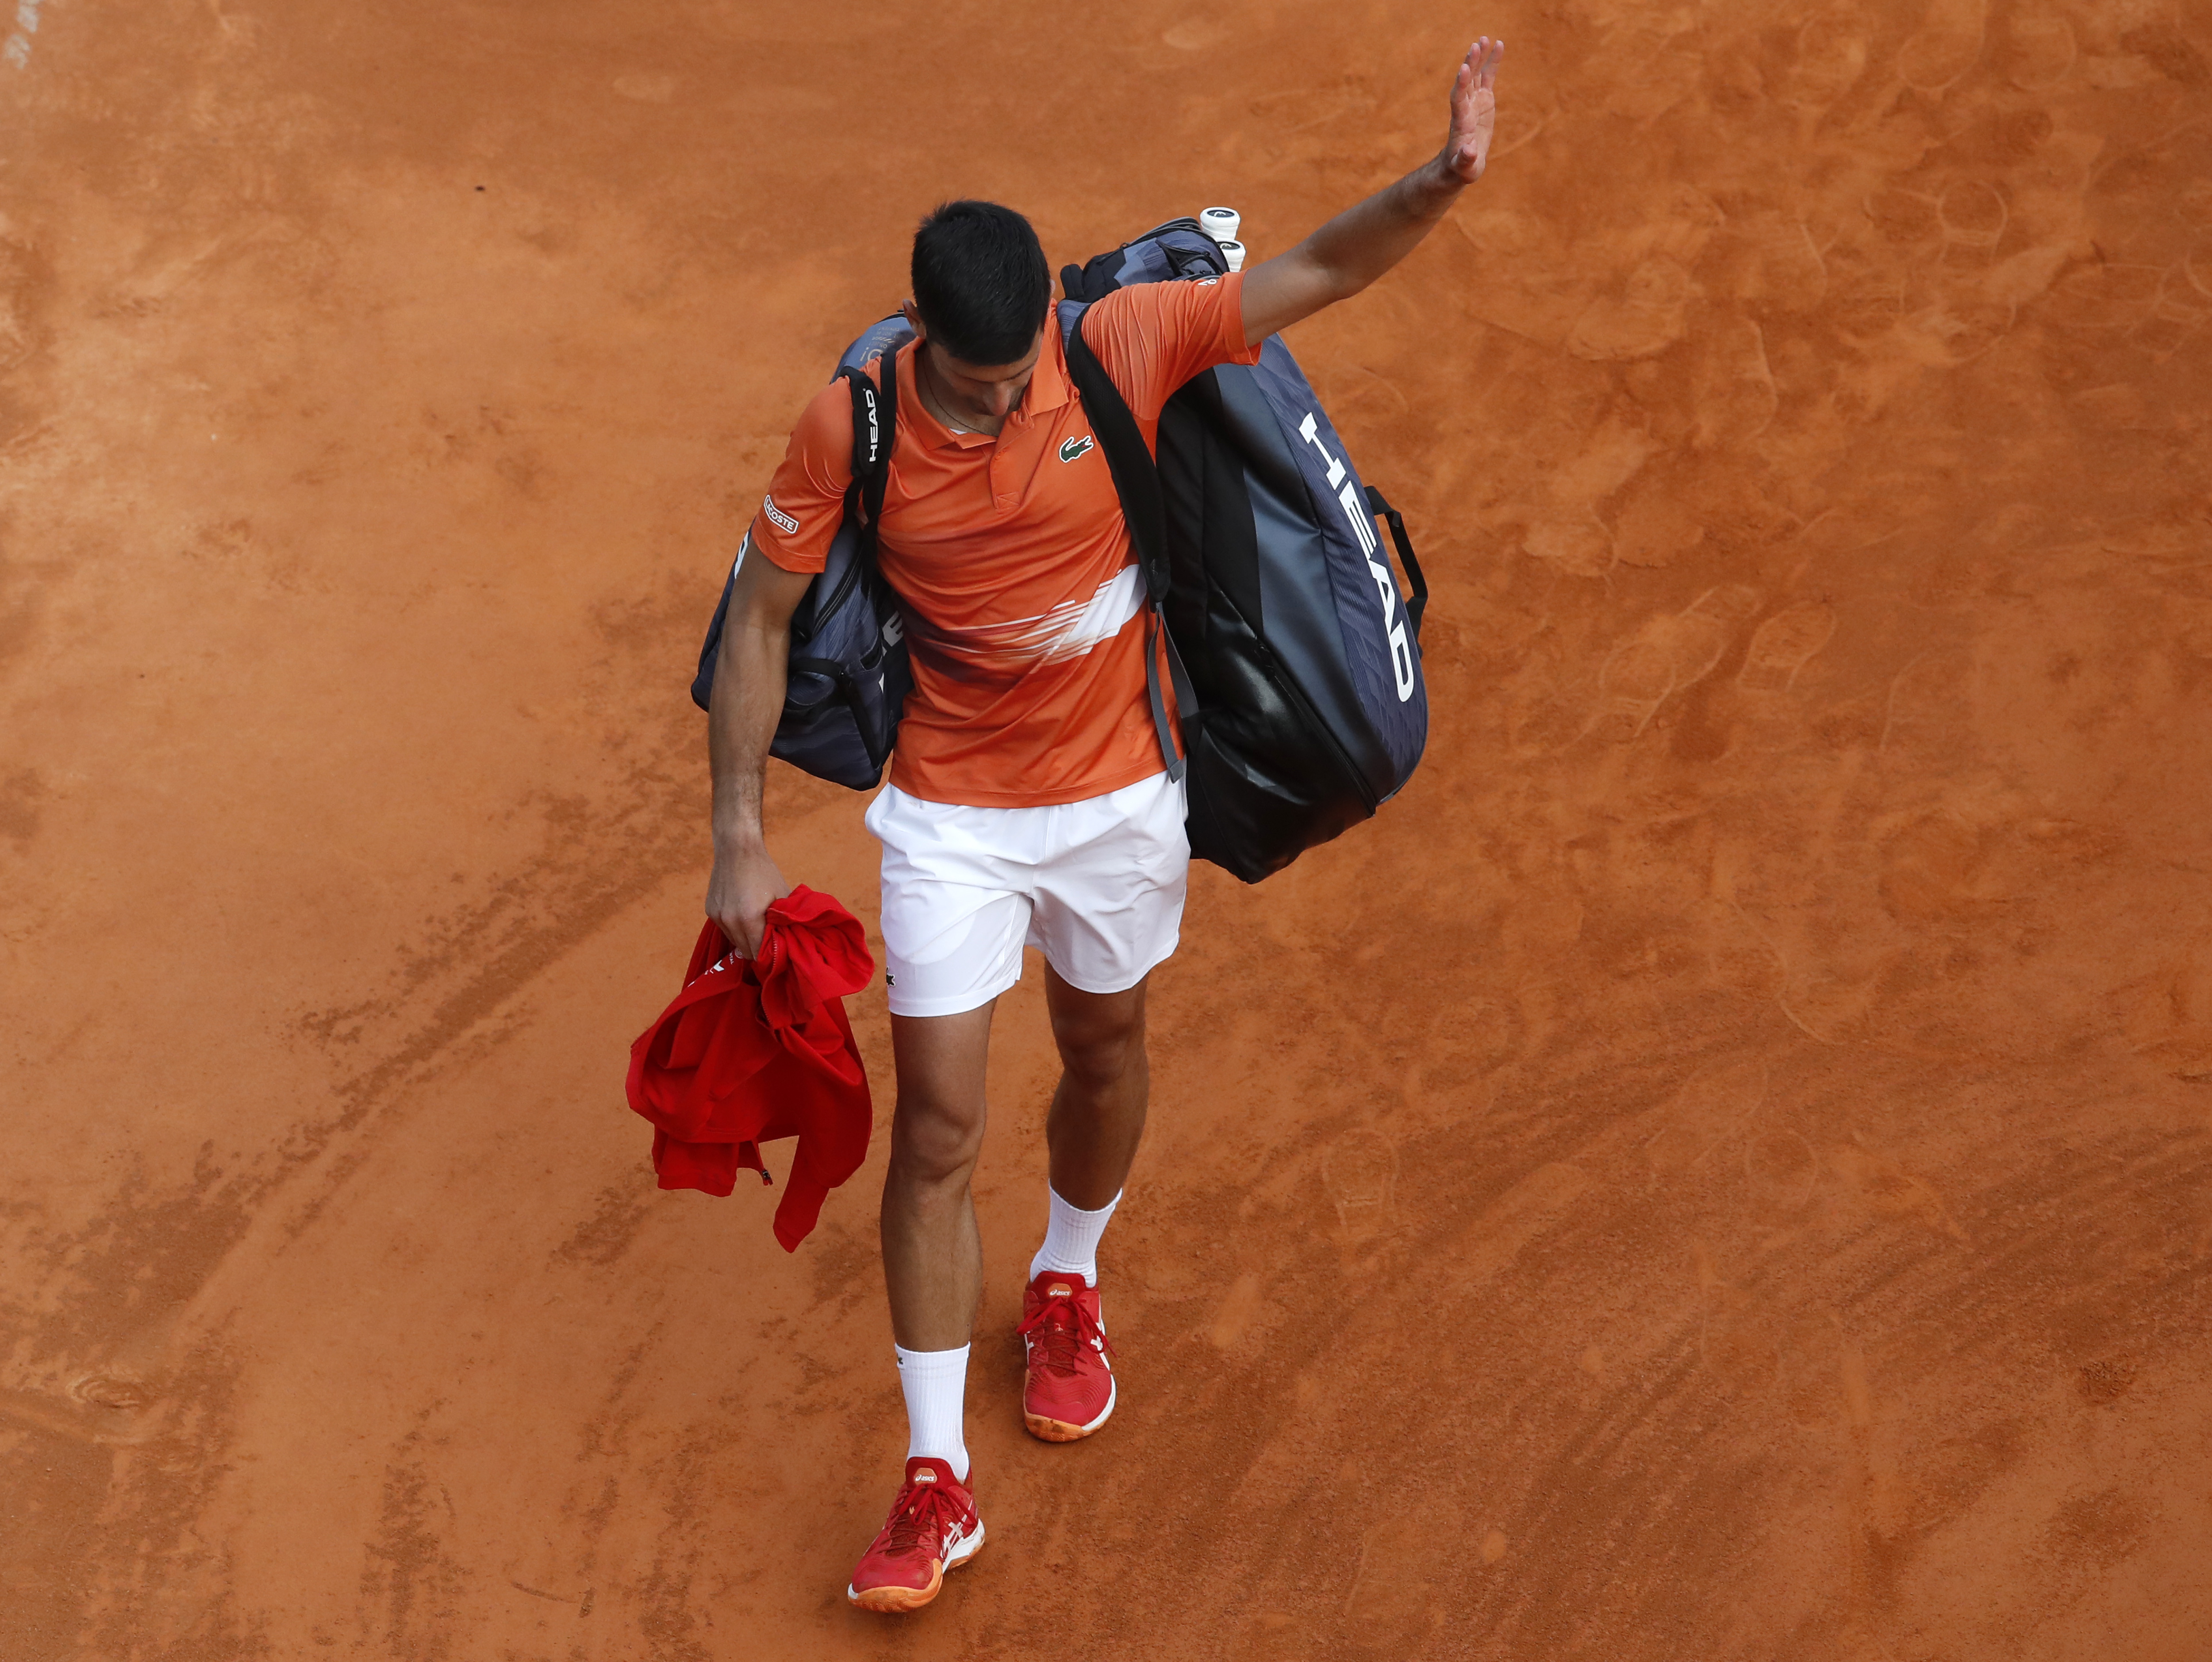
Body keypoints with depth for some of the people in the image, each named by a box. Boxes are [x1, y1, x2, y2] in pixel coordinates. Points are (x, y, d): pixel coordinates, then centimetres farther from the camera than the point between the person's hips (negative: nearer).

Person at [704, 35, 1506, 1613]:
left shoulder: (1122, 349, -18)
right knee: (937, 1127, -4)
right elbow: (761, 619, -8)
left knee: (1104, 1054, 22)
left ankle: (1068, 1289, 53)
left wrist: (1441, 182, -33)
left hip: (1117, 793, 2)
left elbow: (1312, 274, -14)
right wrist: (741, 836, -9)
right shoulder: (850, 428, -19)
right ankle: (937, 1483, 6)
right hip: (950, 813, -2)